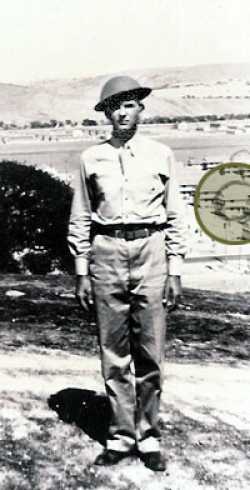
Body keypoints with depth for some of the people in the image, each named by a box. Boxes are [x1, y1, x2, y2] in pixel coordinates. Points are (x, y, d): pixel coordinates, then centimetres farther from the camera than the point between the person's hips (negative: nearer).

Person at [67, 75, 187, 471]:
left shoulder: (161, 155, 7)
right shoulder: (91, 158, 8)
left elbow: (175, 217, 7)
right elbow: (80, 220, 9)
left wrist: (175, 271, 2)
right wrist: (81, 272, 4)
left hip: (151, 252, 0)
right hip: (106, 253, 1)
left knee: (150, 352, 2)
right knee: (113, 352, 6)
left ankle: (148, 436, 16)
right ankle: (120, 436, 18)